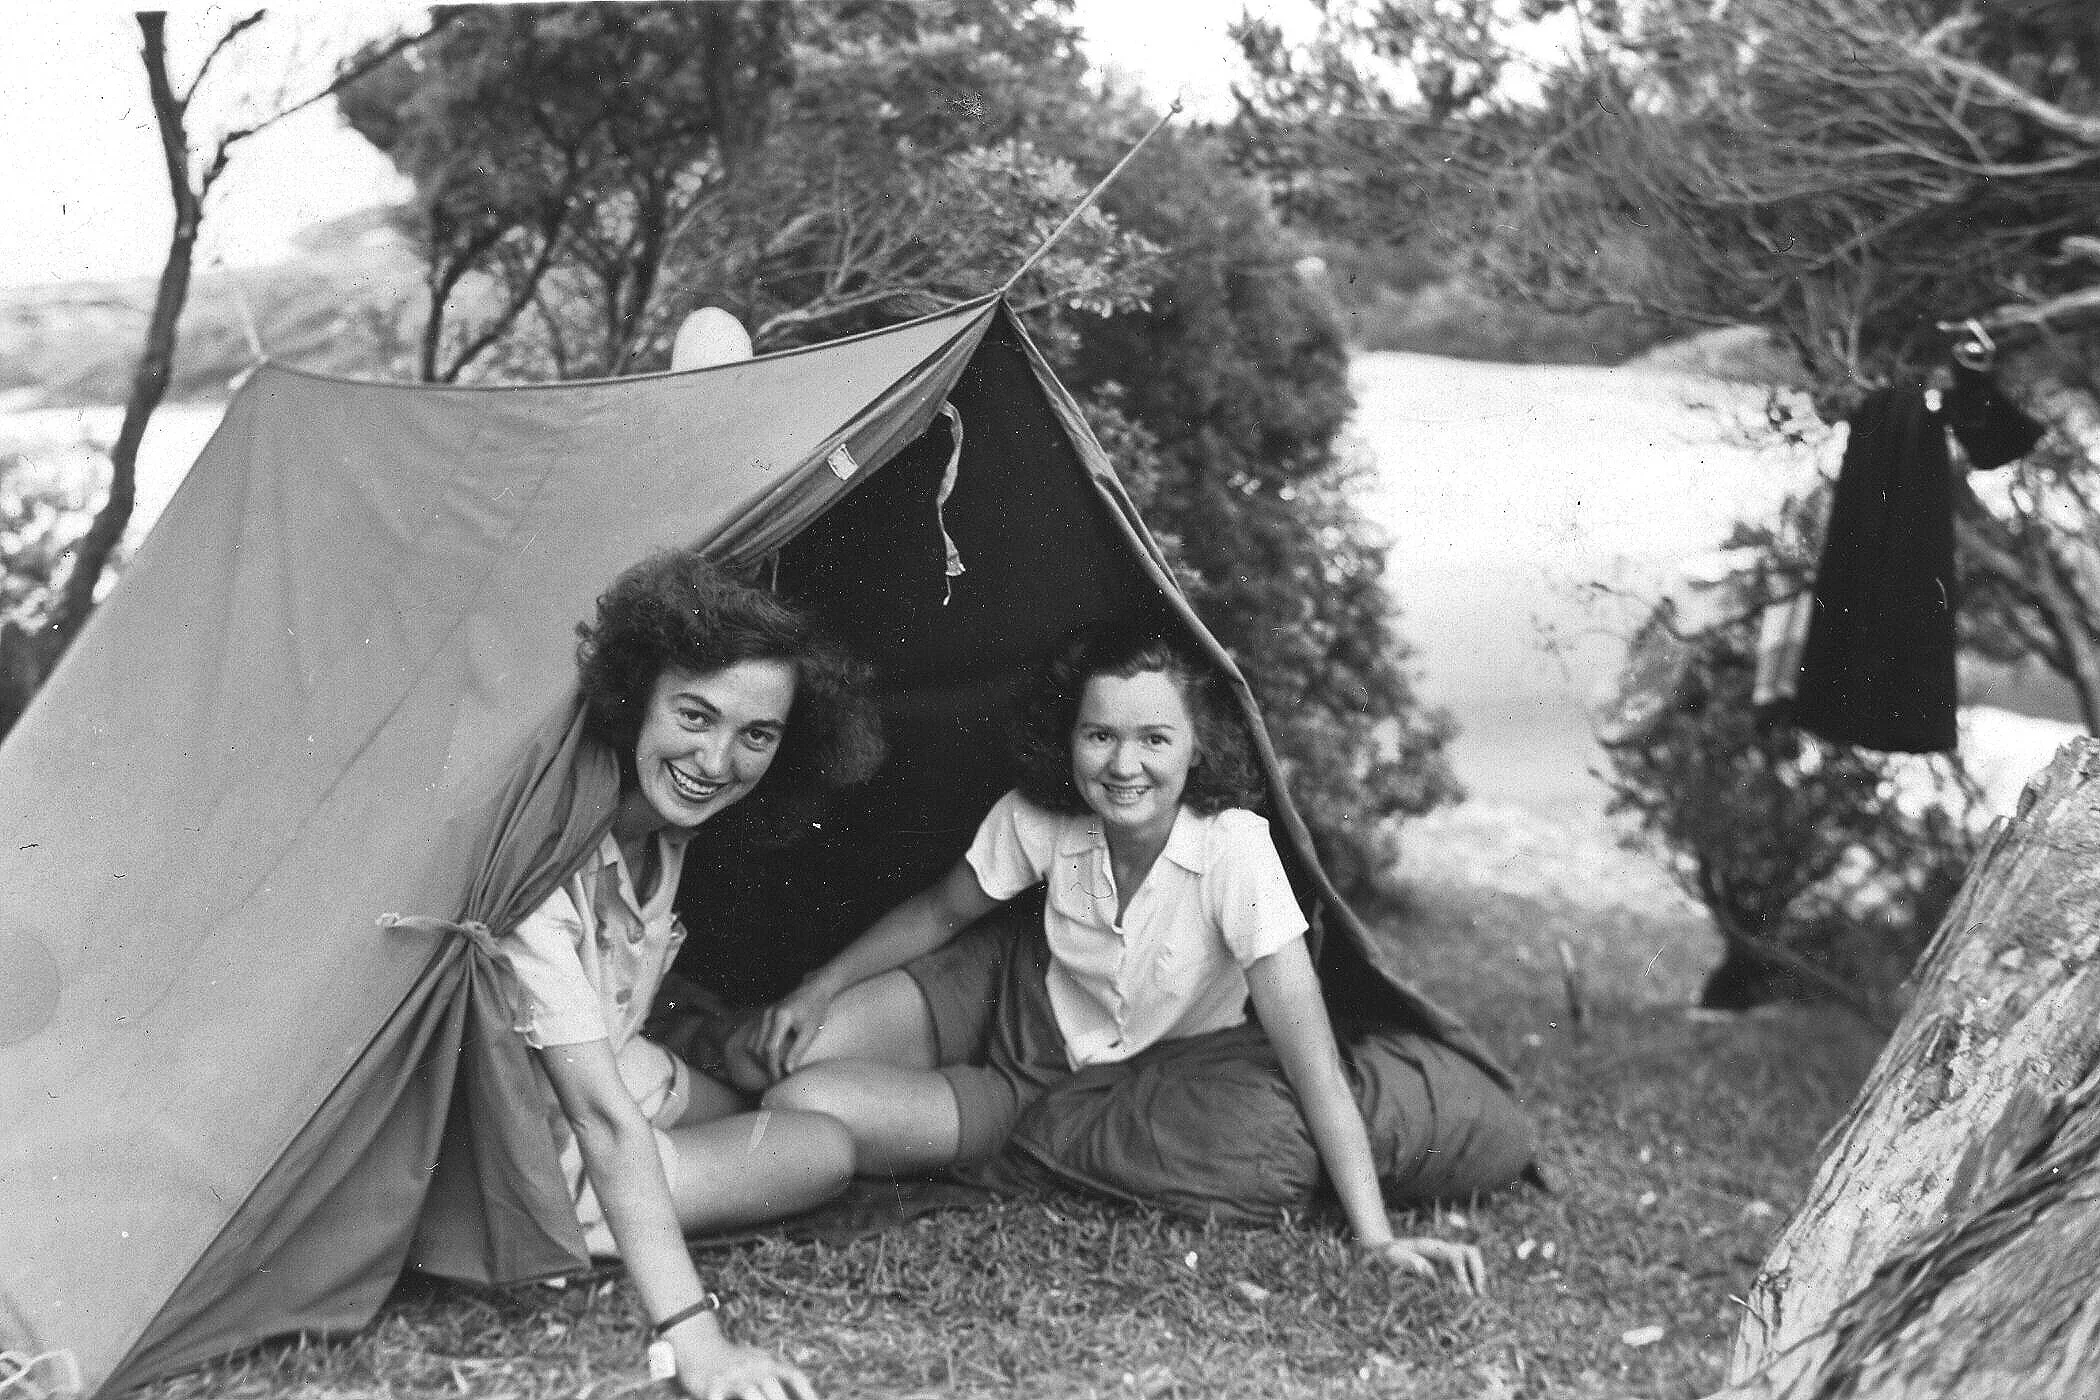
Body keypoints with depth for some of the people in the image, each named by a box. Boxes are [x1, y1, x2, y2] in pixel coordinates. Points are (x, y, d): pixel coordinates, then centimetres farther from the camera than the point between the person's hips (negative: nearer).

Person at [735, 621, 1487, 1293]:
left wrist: (1376, 1239, -37)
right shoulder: (1038, 819, -21)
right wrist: (819, 988, -7)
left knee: (808, 1115, -20)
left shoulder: (1234, 851, -33)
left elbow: (1310, 1053, -33)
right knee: (770, 1062, -14)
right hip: (1010, 985, 3)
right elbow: (940, 912, 1)